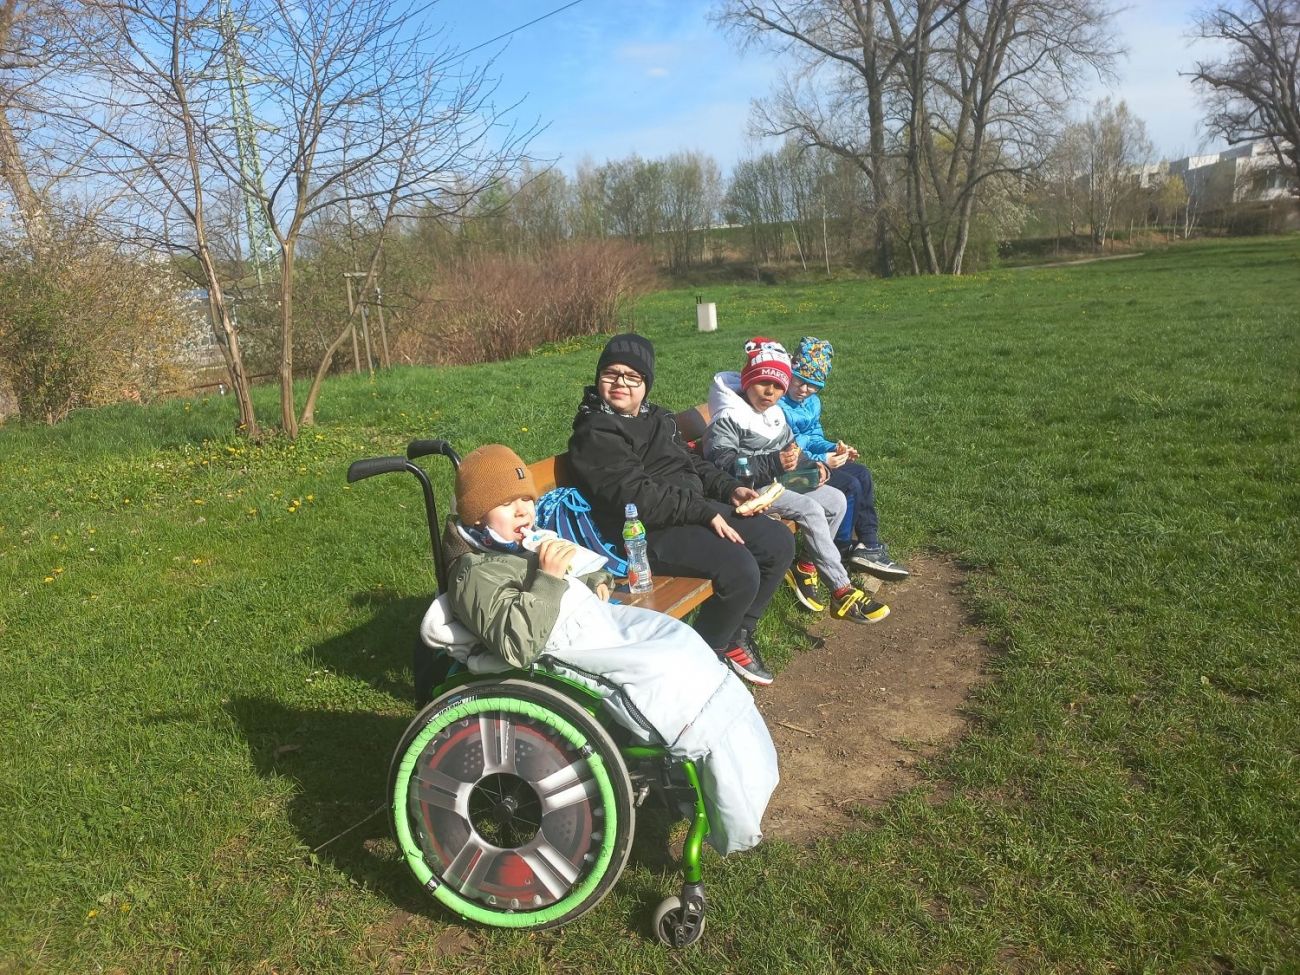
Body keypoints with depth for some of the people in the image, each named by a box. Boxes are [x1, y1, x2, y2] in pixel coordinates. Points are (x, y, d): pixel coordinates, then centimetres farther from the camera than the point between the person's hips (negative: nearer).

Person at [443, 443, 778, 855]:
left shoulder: (529, 542, 14)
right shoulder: (475, 574, -15)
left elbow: (576, 572, 33)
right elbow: (518, 643, -29)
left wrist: (596, 581, 11)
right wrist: (548, 577, -29)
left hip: (604, 619, 10)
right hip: (575, 652, -10)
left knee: (681, 639, 2)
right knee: (667, 678, -18)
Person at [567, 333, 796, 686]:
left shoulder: (656, 418, 17)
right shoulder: (594, 434, -13)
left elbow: (693, 463, 23)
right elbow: (639, 497, -22)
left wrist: (730, 488, 4)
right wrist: (705, 512, -22)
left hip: (698, 510, 10)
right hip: (649, 533, -10)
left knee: (779, 542, 4)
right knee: (739, 569, -26)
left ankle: (737, 635, 16)